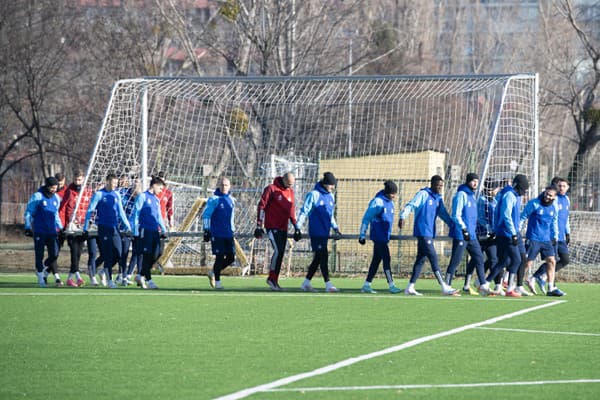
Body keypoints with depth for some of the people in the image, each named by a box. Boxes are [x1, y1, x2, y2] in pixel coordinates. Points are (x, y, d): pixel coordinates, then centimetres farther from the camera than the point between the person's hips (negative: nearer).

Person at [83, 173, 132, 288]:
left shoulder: (116, 195, 11)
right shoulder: (99, 194, -4)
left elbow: (121, 212, 18)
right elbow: (90, 211, -4)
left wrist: (127, 227, 14)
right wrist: (85, 228, -7)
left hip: (114, 228, 5)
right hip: (104, 228, -5)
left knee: (118, 255, 1)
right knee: (108, 255, -6)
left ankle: (105, 270, 25)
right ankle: (110, 280, 1)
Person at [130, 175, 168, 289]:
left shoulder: (156, 199, 19)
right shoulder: (142, 197, -2)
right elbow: (135, 214, -4)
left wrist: (163, 230, 18)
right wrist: (135, 232, -8)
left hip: (155, 231, 7)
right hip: (145, 230, -7)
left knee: (156, 254, 0)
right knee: (147, 255, -6)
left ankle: (141, 276, 14)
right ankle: (149, 280, -2)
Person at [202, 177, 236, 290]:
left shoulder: (231, 200, 12)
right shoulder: (214, 199, -7)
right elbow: (205, 215, -7)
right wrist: (206, 230, -11)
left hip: (229, 234, 6)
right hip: (217, 234, -6)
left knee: (231, 258, 2)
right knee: (220, 257, -8)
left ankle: (213, 273, 22)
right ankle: (217, 281, 4)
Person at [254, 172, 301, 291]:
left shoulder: (290, 192, 12)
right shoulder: (271, 189, -7)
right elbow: (261, 206, -7)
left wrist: (296, 226, 16)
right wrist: (259, 226, -10)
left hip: (283, 227, 7)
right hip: (272, 226, -7)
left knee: (281, 254, 4)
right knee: (278, 250, -17)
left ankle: (274, 280, 10)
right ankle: (272, 278, -8)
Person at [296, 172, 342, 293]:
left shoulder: (331, 196, 14)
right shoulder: (314, 195, -8)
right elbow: (304, 211, -8)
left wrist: (335, 228, 20)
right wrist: (298, 228, -13)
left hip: (325, 233, 8)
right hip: (316, 232, -8)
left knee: (318, 258, 9)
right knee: (323, 257, -11)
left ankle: (306, 283, 17)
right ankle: (328, 285, -11)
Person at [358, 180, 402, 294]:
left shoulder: (390, 202, 10)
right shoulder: (378, 202, -13)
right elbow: (366, 218, -11)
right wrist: (362, 235, -10)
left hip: (384, 237, 8)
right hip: (378, 236, -8)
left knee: (376, 261, 9)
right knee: (387, 260, -10)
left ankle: (366, 285, 14)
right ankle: (391, 285, -9)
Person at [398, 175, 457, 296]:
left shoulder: (438, 198, 16)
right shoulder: (423, 194, -7)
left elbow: (443, 214, 21)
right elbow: (411, 205, -17)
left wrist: (453, 226, 12)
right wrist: (402, 217, -32)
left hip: (430, 233, 8)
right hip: (422, 232, -8)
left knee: (421, 259, 9)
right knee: (433, 258, -10)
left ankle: (410, 288, 13)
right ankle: (444, 288, -12)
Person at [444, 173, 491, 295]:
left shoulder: (472, 196, 16)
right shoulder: (461, 195, -11)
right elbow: (456, 215, -18)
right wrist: (464, 229, -23)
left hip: (471, 235, 9)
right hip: (460, 235, -9)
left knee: (478, 258, 4)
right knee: (455, 260, -4)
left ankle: (483, 285, 4)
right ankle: (447, 285, 3)